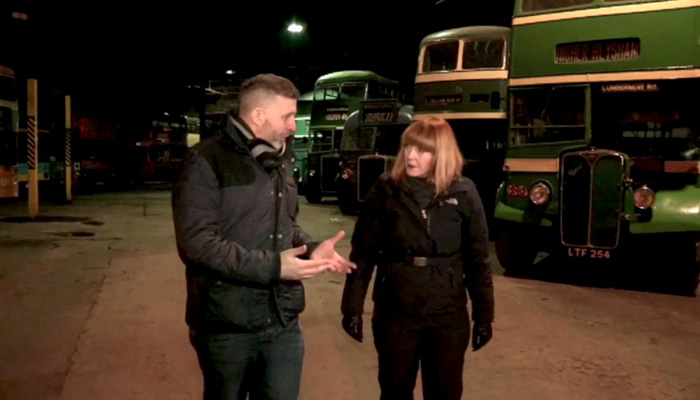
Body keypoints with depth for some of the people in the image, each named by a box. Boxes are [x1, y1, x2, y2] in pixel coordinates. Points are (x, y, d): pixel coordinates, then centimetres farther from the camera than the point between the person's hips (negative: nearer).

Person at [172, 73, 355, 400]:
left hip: (284, 321, 6)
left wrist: (311, 249, -1)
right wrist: (271, 266, -24)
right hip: (228, 325, -6)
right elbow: (196, 242, -21)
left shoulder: (280, 161, 11)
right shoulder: (207, 161, -13)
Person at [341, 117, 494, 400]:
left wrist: (483, 315, 2)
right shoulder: (385, 191, -5)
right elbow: (363, 253, -3)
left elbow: (477, 259, 1)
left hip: (449, 314, 1)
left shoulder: (463, 193, -4)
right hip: (395, 312, 0)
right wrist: (352, 306, -6)